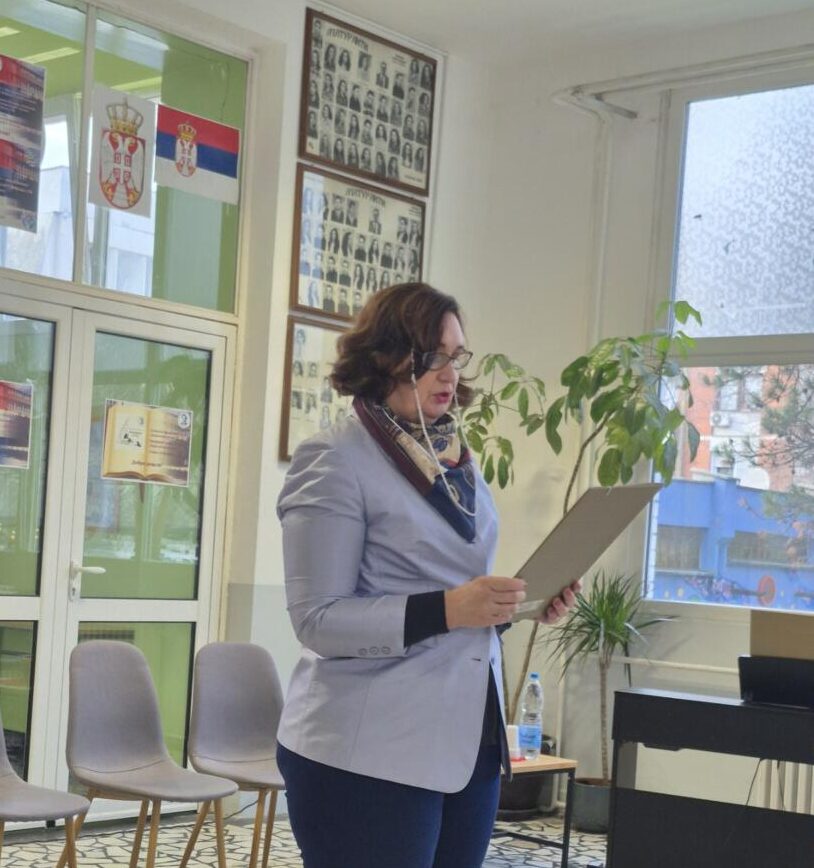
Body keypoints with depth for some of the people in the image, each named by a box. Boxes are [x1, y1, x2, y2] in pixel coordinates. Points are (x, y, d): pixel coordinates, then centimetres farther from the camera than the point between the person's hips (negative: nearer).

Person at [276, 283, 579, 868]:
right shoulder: (334, 462, -9)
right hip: (367, 755, -7)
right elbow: (319, 620, -14)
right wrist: (447, 610, -24)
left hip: (470, 742, 7)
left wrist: (521, 600, 3)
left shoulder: (458, 457, 14)